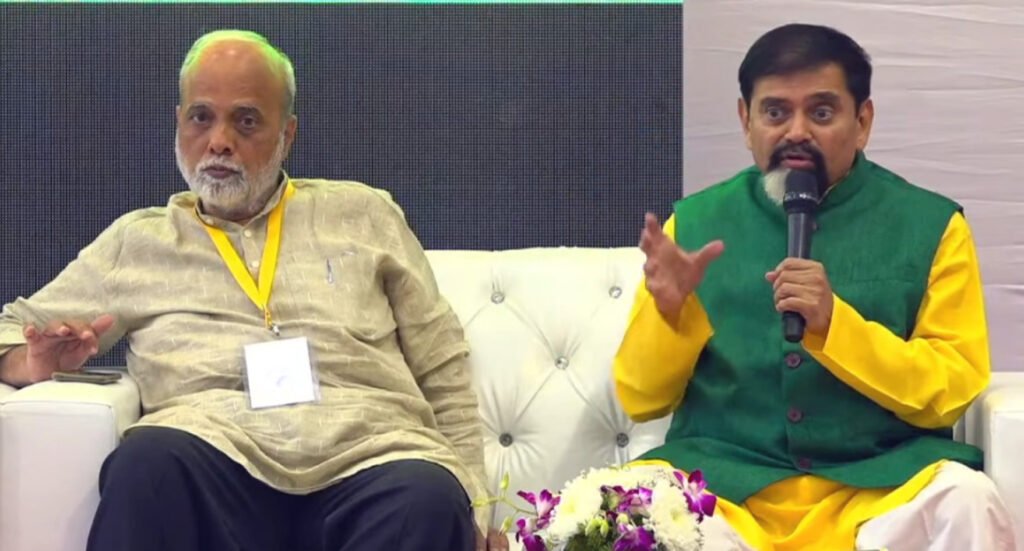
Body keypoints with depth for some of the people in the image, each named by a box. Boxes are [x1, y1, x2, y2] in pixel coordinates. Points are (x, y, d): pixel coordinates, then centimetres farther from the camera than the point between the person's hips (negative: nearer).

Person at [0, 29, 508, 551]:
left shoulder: (363, 214, 22)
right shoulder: (137, 241, 23)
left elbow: (444, 371, 20)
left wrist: (471, 507, 8)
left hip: (368, 456, -1)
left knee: (429, 500, -37)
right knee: (148, 462, -35)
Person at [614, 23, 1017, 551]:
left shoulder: (930, 224, 5)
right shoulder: (695, 221, 10)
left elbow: (953, 390, 0)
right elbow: (640, 400, 11)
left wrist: (834, 323, -14)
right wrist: (669, 309, -10)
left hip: (880, 481, -1)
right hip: (723, 481, 2)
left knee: (966, 504, -33)